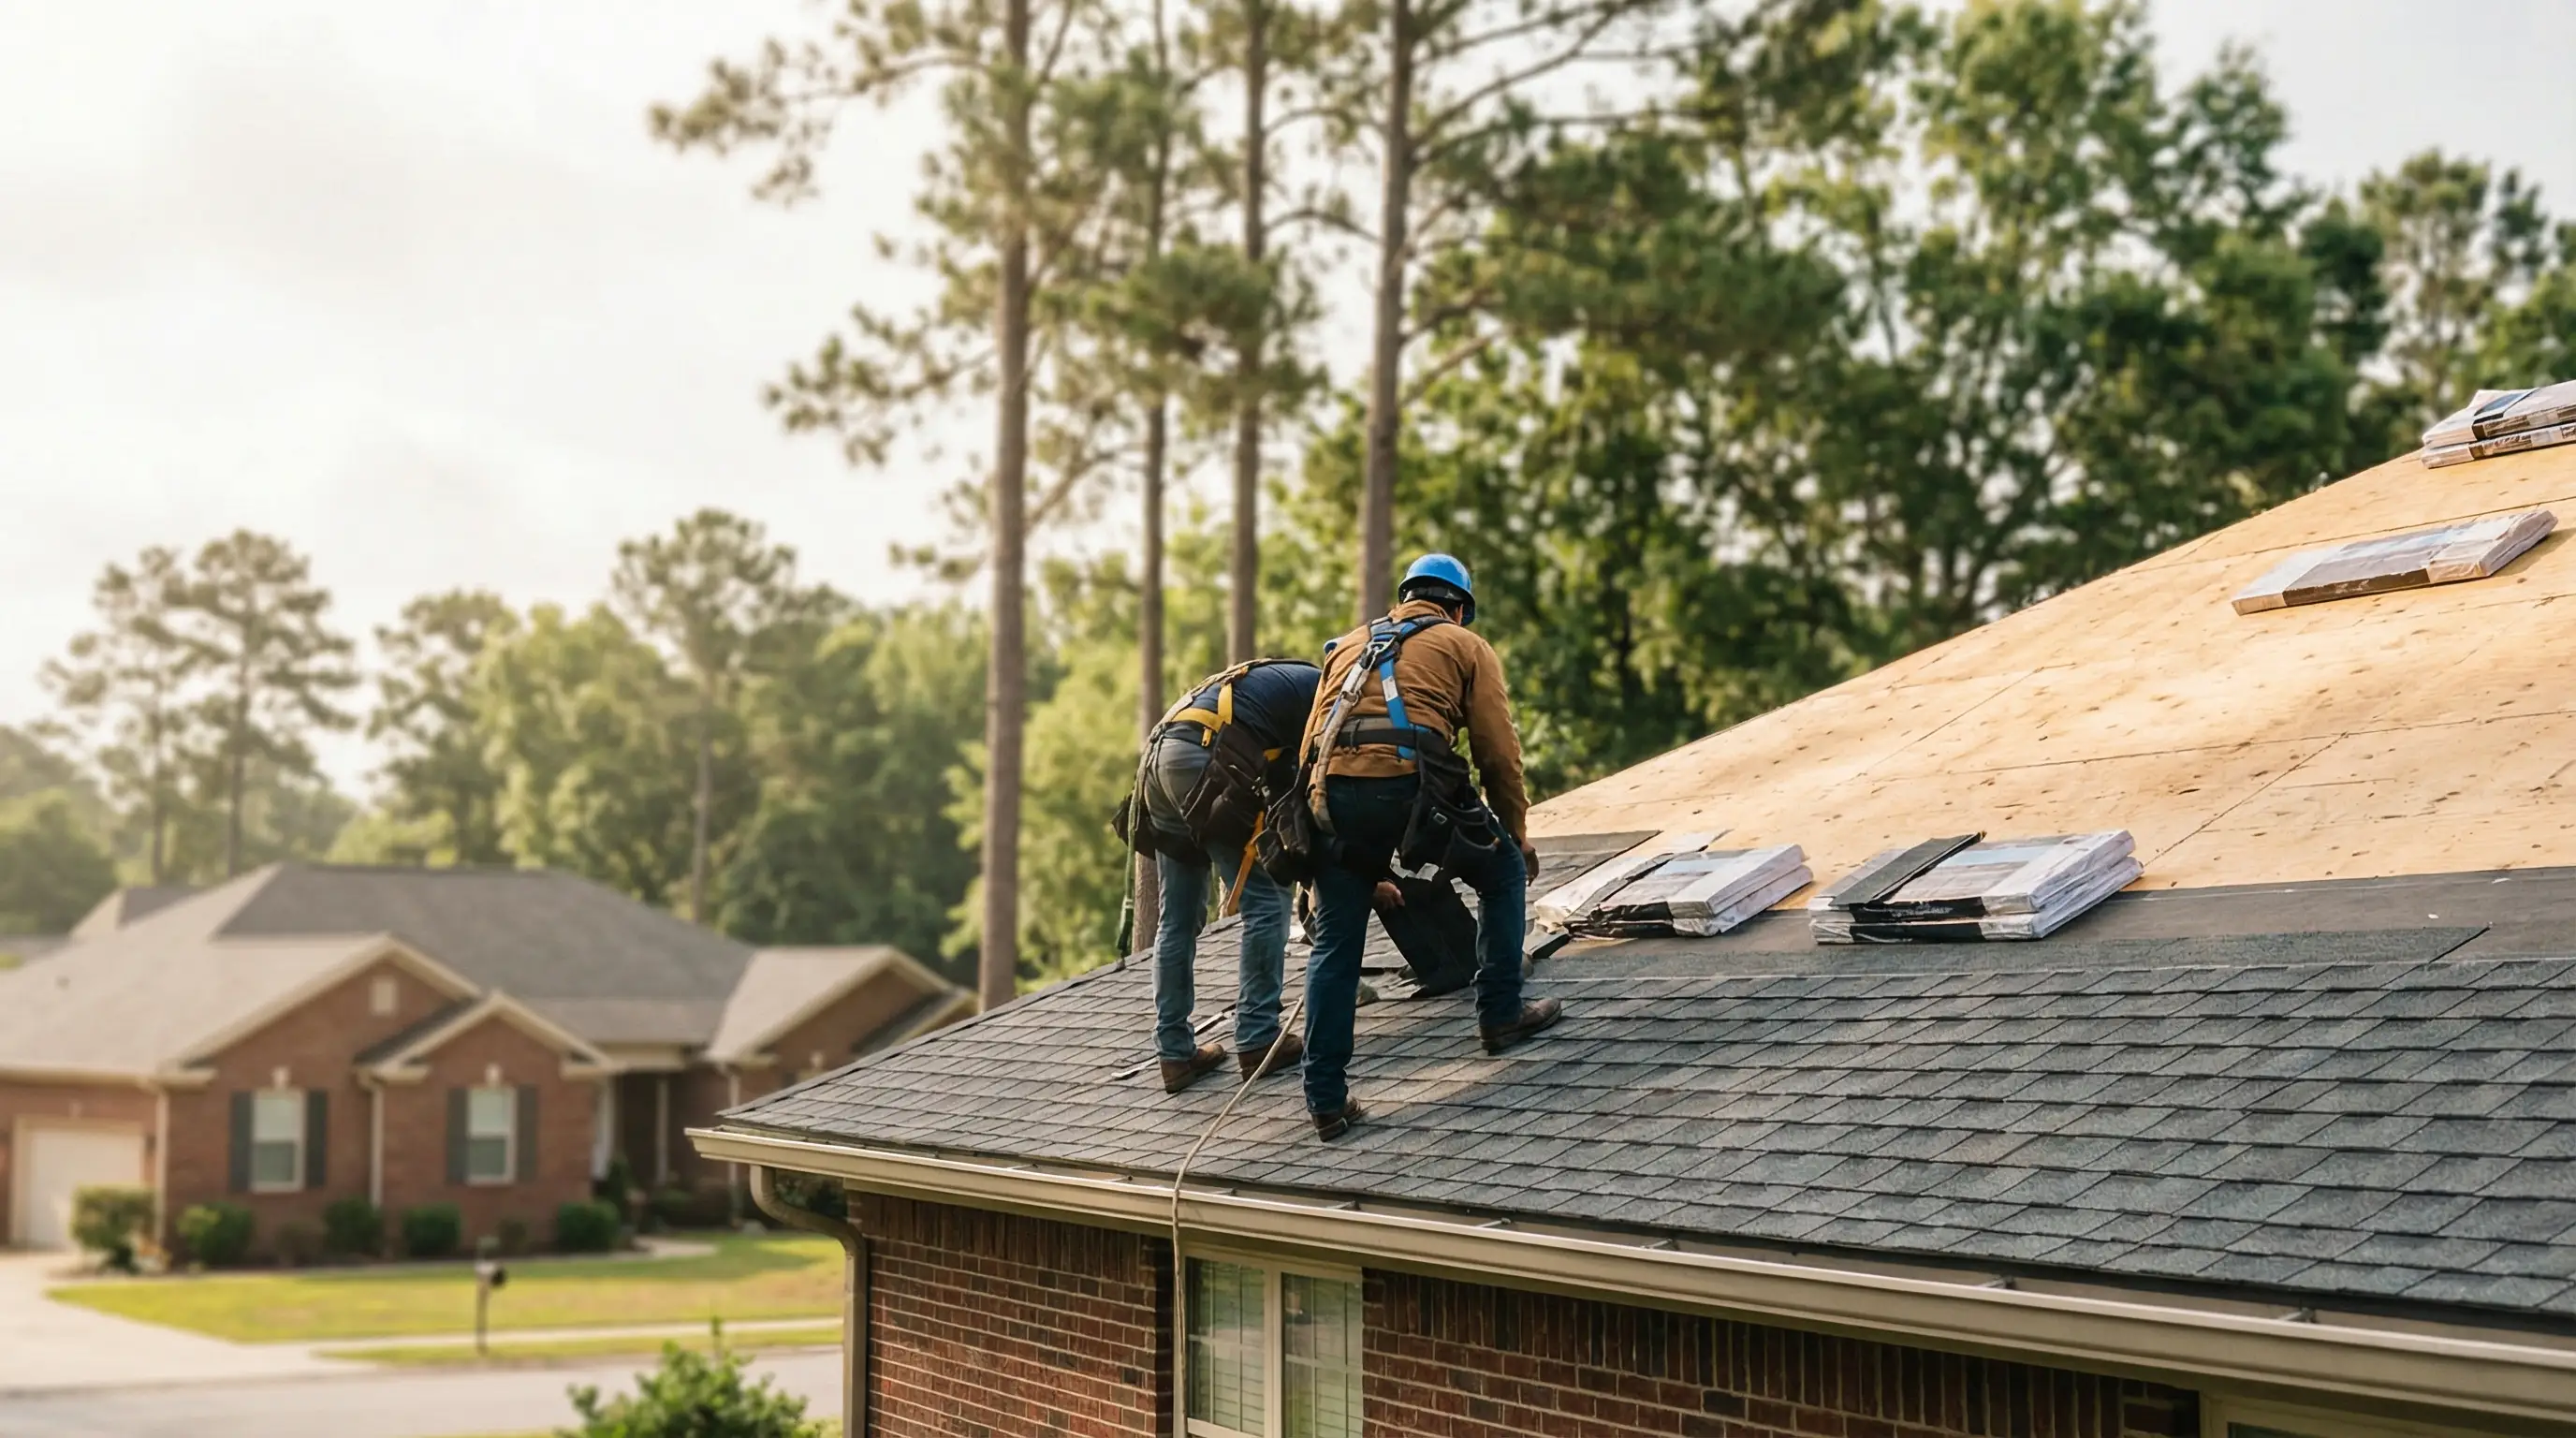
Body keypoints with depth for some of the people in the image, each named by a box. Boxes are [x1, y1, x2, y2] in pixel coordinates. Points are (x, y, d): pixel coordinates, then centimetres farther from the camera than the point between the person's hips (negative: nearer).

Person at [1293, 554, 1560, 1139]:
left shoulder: (1350, 644, 31)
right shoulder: (1467, 647, 19)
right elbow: (1500, 753, 12)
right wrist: (1517, 837, 25)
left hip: (1335, 790, 4)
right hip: (1413, 783, -4)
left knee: (1334, 947, 12)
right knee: (1503, 873, 24)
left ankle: (1326, 1099, 8)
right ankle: (1501, 1015, 28)